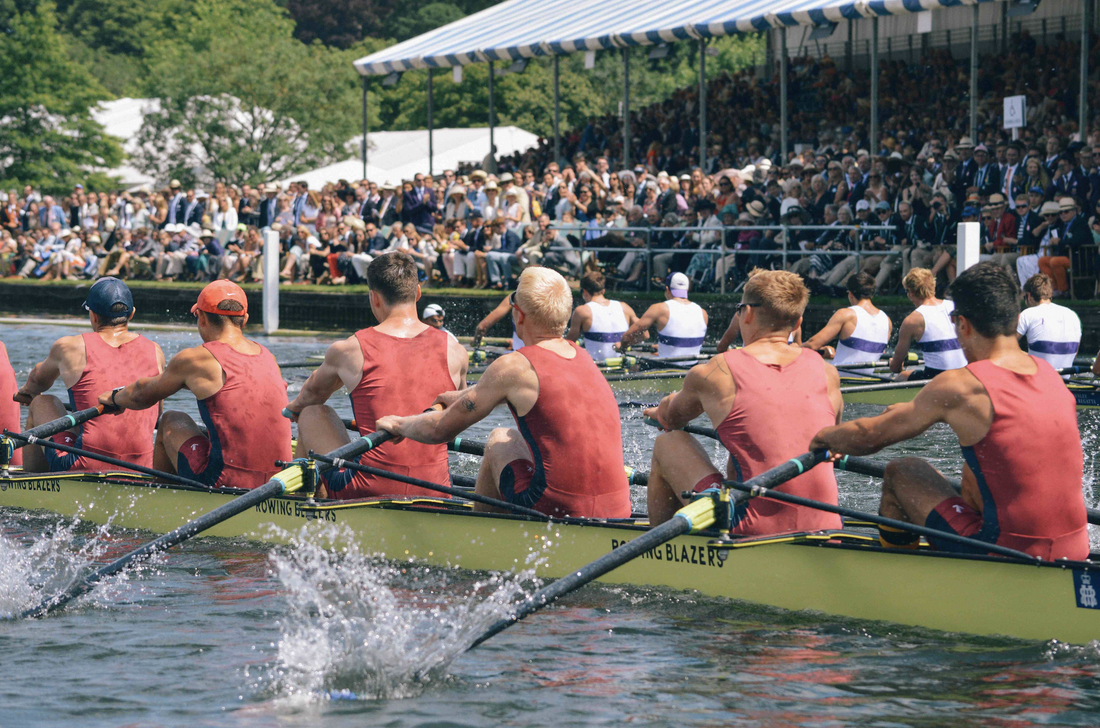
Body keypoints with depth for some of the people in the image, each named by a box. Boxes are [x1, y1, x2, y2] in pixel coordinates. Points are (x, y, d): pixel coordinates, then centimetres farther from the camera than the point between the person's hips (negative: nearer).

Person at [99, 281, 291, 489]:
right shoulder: (267, 357, 9)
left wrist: (115, 397, 35)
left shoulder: (193, 360, -5)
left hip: (225, 482, -5)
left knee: (170, 421, 21)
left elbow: (141, 395, 13)